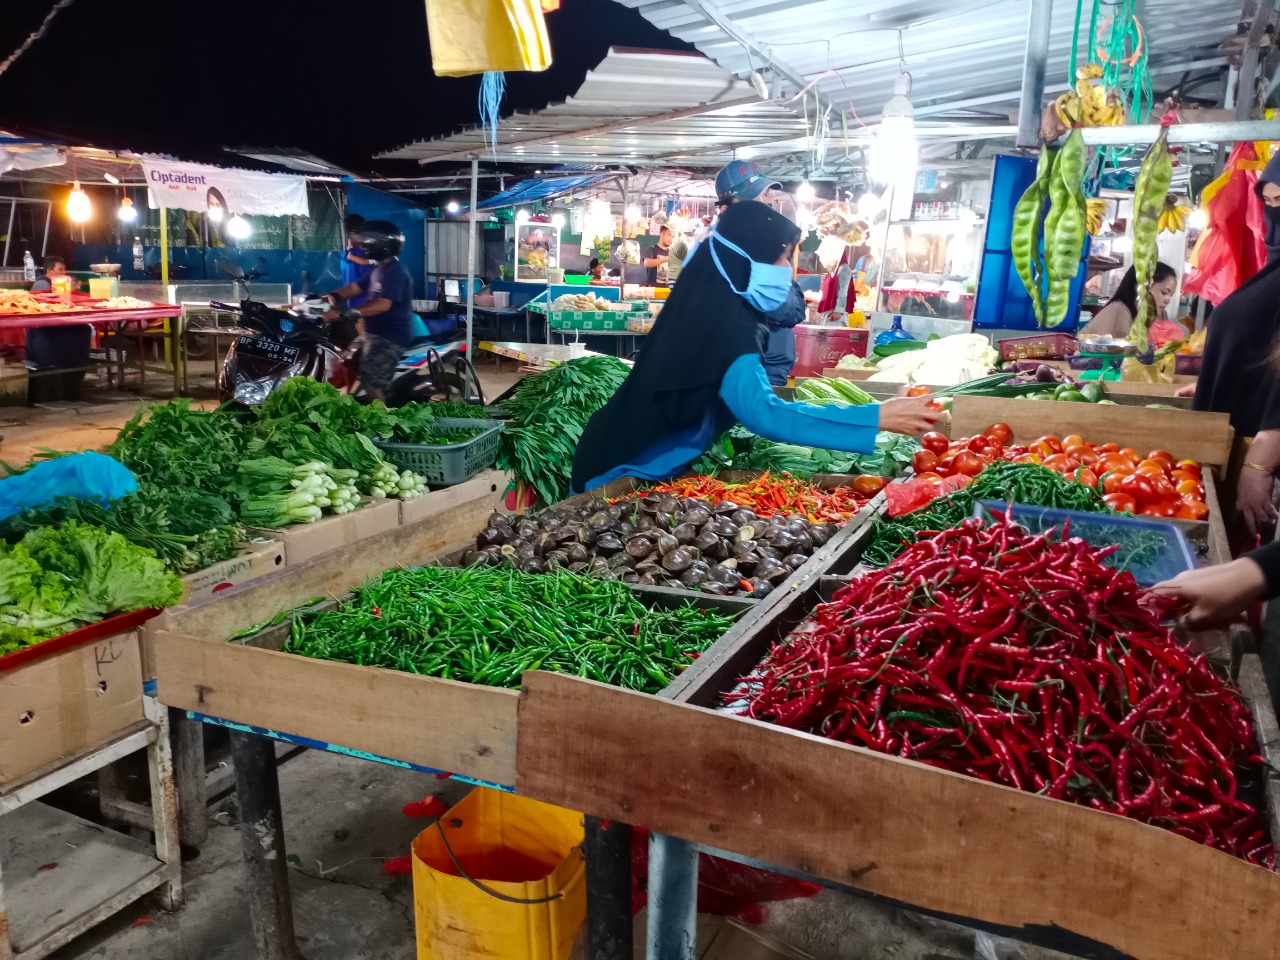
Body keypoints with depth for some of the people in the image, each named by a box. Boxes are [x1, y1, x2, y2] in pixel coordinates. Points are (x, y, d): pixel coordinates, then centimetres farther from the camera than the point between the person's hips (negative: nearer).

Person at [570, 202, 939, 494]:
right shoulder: (724, 323, -26)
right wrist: (878, 418, -37)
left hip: (635, 460, 9)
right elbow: (765, 413, -38)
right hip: (628, 471, -9)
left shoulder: (709, 304, 2)